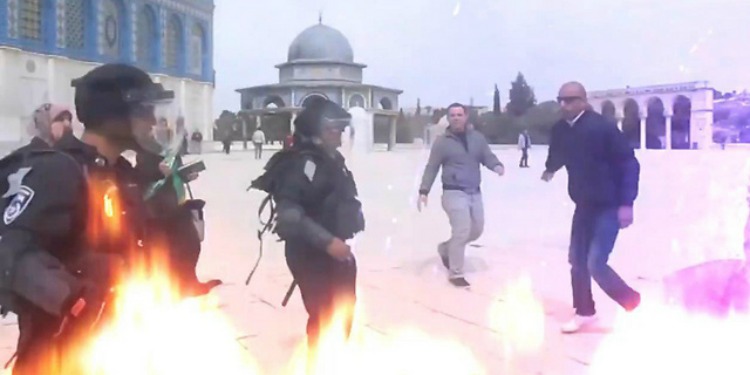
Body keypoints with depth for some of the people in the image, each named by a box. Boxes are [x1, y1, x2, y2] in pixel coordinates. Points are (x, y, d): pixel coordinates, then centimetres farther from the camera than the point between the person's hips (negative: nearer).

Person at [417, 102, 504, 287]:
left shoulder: (477, 138, 6)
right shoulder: (442, 141, -5)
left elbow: (487, 156, 2)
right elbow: (431, 168, -3)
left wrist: (497, 166, -21)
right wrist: (424, 191, -11)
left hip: (475, 193, 6)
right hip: (454, 193, -6)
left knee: (476, 230, 14)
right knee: (462, 231, -13)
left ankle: (446, 248, 36)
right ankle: (455, 273, 1)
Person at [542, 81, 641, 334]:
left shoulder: (602, 127, -19)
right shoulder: (561, 130, -1)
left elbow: (629, 164, -18)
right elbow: (558, 154, 23)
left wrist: (626, 203, -21)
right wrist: (550, 169, 7)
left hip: (610, 206, -7)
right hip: (584, 204, 7)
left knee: (595, 263, -12)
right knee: (577, 260, 11)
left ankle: (633, 304, 11)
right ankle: (584, 312, 29)